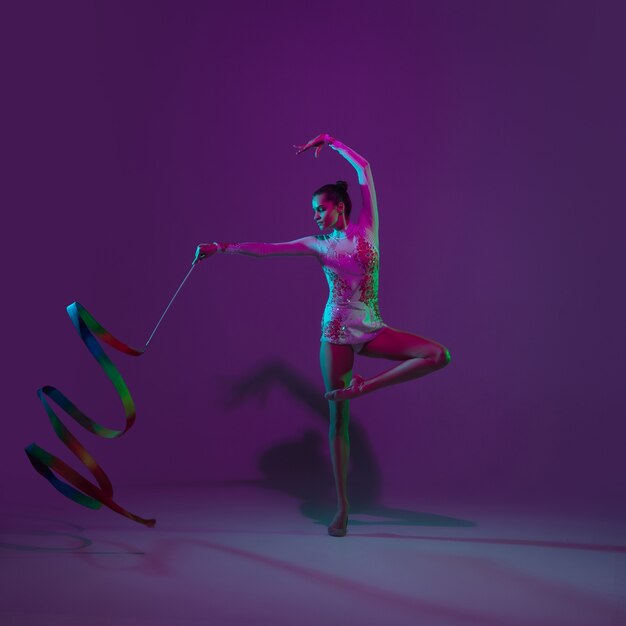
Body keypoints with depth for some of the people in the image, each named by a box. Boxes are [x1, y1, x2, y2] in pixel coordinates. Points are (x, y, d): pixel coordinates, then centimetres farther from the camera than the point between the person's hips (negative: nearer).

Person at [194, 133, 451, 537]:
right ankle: (343, 508, 4)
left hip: (371, 331, 1)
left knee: (440, 356, -18)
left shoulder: (367, 227, 5)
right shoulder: (318, 245, 8)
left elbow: (364, 168, 4)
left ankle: (364, 386, -14)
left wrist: (330, 142, 9)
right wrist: (224, 248, 6)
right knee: (338, 417, -1)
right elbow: (264, 249, 10)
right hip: (337, 333, 0)